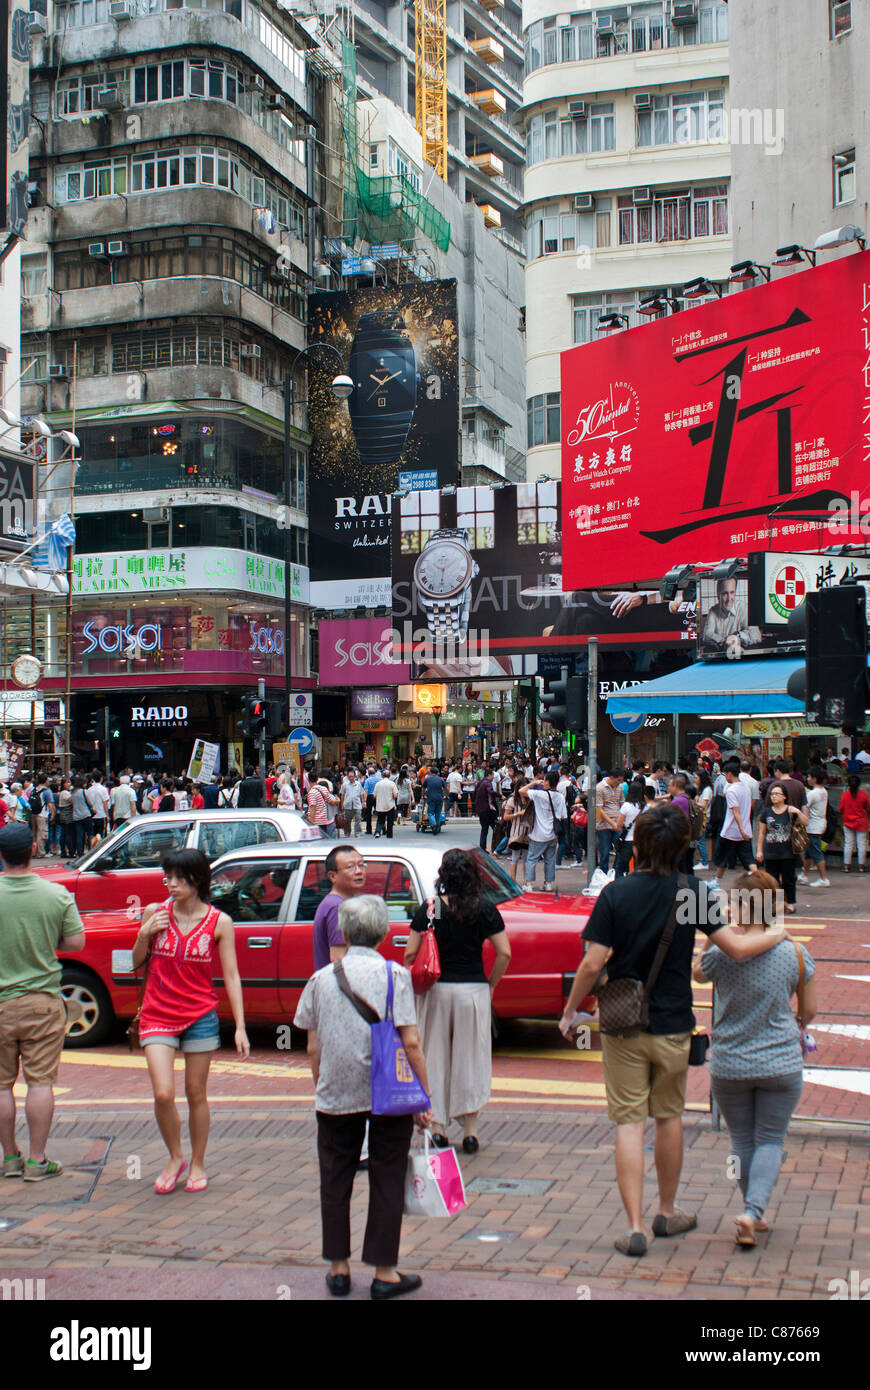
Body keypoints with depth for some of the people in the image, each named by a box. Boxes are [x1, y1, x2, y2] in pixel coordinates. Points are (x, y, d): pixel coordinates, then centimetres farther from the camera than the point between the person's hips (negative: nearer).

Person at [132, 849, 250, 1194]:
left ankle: (197, 1165, 26)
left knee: (196, 1094, 8)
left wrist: (240, 1027, -7)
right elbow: (137, 964, 11)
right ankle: (175, 1158, 16)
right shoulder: (155, 913, 0)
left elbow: (231, 977, -2)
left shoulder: (219, 922, -4)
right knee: (163, 1094, -8)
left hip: (200, 1018, -1)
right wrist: (144, 936, -9)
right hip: (157, 1018, 1)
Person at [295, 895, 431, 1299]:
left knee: (335, 1180, 14)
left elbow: (313, 1048, 5)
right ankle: (384, 1273, 11)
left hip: (335, 1097, 2)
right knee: (387, 1182, 7)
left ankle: (339, 1268, 20)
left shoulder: (321, 978, 2)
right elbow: (410, 1043, -11)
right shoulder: (394, 974, -6)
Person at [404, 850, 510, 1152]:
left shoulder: (428, 909, -5)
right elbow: (504, 954, -6)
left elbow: (410, 954, -5)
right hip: (473, 989, 0)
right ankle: (470, 1130, 11)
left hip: (436, 991, 0)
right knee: (471, 1058, 9)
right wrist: (491, 985, 7)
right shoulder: (484, 910, -5)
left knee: (435, 1058, 12)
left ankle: (438, 1127, 17)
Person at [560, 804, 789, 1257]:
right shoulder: (693, 893, -9)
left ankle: (635, 1227, -1)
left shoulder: (616, 893, -11)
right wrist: (777, 935, 8)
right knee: (669, 1116, 18)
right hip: (673, 1025, 1)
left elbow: (593, 963, -13)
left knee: (629, 1122, 3)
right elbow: (736, 948, -12)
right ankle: (667, 1214, 32)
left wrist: (570, 1011, 0)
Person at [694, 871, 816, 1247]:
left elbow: (697, 974, 8)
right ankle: (753, 1210, -6)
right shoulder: (796, 953, -10)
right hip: (781, 1064, 0)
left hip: (729, 1065, 0)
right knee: (770, 1140, 12)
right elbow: (809, 1010, 1)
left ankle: (752, 1215, 24)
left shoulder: (720, 952, -15)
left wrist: (718, 938, 12)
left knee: (742, 1140, 17)